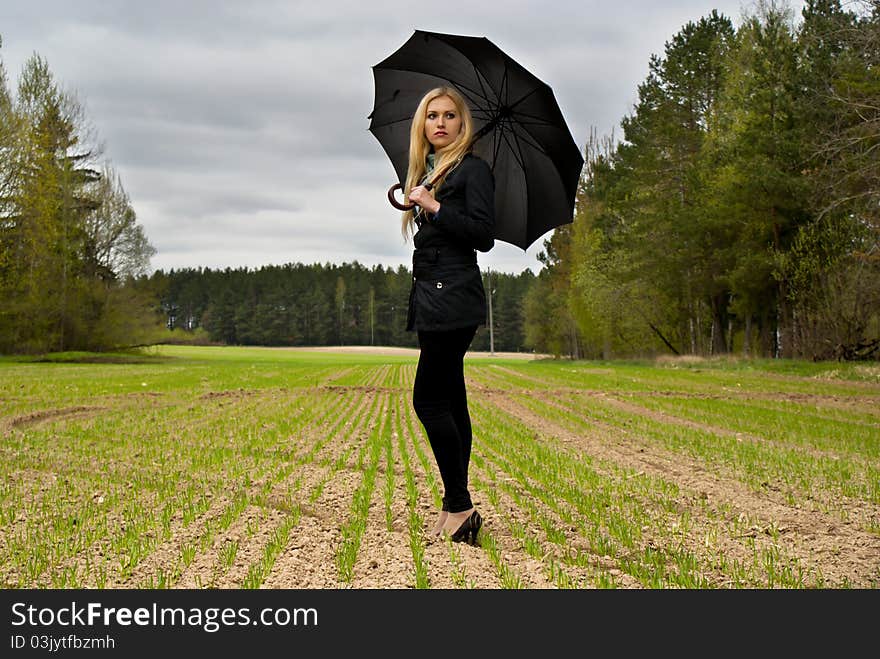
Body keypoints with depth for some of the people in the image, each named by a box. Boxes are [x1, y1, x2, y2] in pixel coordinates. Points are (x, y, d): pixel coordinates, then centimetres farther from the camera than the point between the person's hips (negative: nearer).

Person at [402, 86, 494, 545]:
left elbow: (484, 236, -13)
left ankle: (459, 507, -8)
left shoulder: (472, 169, -4)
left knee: (429, 399, -12)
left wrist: (434, 207, -15)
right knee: (450, 401, 7)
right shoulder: (427, 172, 19)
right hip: (431, 299, 9)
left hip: (454, 297, -9)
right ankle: (456, 509, 10)